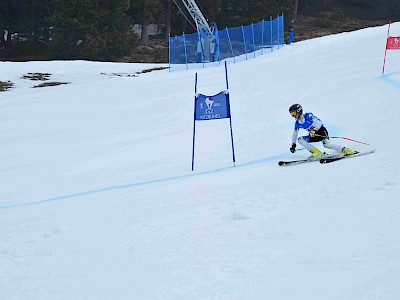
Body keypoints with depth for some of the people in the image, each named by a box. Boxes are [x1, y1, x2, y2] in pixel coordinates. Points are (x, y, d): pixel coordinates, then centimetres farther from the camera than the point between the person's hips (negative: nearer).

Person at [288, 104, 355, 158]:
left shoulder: (308, 116, -16)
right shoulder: (297, 123, 4)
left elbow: (319, 122, -25)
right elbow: (295, 134, 18)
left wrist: (314, 130, -36)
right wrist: (293, 144, 16)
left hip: (321, 131, -7)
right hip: (314, 136, 7)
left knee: (326, 144, -34)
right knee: (300, 139, -13)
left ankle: (345, 150, -28)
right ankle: (317, 152, -21)